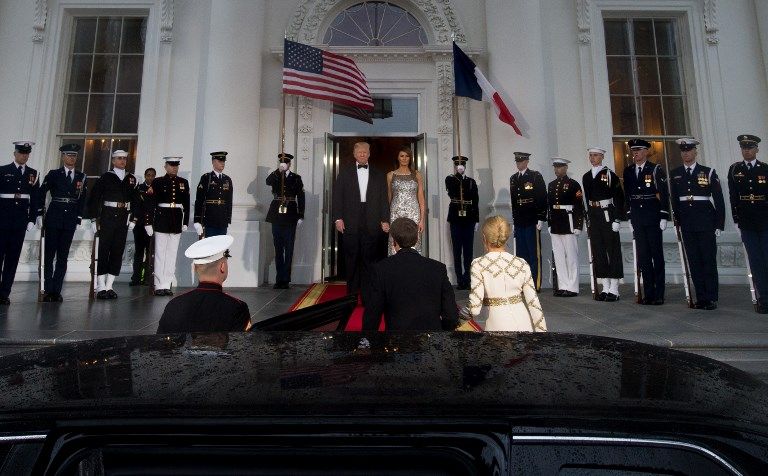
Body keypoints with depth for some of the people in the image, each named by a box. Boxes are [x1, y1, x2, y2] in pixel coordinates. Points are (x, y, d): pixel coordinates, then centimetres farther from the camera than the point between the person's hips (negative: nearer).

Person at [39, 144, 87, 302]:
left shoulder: (81, 176, 9)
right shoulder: (54, 174, 4)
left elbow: (82, 199, 9)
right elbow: (41, 193, 2)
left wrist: (79, 218, 3)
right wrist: (39, 214, -3)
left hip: (70, 221, 2)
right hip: (53, 218, -2)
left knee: (63, 257, 4)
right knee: (49, 254, 1)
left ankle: (56, 291, 9)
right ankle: (48, 290, 7)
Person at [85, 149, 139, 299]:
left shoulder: (131, 179, 12)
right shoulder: (105, 177, 2)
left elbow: (135, 200, 14)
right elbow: (94, 198, -1)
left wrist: (133, 219, 6)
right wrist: (94, 219, -5)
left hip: (123, 219, 3)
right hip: (107, 218, -3)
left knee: (118, 252, 4)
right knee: (103, 251, -2)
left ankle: (109, 286, 11)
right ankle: (101, 288, 3)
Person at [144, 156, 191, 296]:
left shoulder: (183, 183, 10)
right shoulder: (158, 182, 0)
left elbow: (186, 204, 10)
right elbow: (150, 203, -4)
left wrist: (185, 223, 7)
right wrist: (148, 223, -8)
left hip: (177, 221, 3)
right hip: (161, 220, -3)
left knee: (172, 254, 6)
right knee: (160, 253, 2)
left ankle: (167, 285, 12)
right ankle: (159, 286, 8)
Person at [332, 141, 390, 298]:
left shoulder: (378, 175, 13)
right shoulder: (344, 172, 10)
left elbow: (384, 199, 9)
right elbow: (337, 196, 4)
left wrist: (385, 219, -1)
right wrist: (338, 218, -5)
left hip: (371, 224, 1)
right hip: (350, 223, 0)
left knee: (369, 259, 3)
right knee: (351, 259, 4)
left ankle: (367, 296, 10)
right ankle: (352, 294, 13)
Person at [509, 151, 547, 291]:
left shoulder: (536, 176, -2)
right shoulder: (513, 179, 14)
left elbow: (542, 198, -6)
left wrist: (541, 218, -11)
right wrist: (514, 220, 15)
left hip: (532, 221, -6)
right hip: (519, 222, 6)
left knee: (534, 253, -1)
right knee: (521, 253, 9)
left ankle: (536, 283, 5)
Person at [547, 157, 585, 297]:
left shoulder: (573, 184, -4)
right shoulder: (551, 185, 14)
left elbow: (579, 206, -8)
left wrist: (578, 226, -13)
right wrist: (550, 224, 12)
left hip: (568, 224, -6)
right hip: (555, 225, 6)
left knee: (571, 256, 1)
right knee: (558, 256, 9)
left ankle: (572, 287, 9)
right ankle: (563, 286, 17)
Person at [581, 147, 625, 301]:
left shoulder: (610, 174, -4)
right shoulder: (586, 177, 12)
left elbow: (619, 197, -8)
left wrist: (617, 219, -14)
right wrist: (589, 218, 13)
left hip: (608, 215, -6)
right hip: (594, 216, 6)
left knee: (613, 250, -1)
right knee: (598, 251, 7)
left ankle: (614, 290, 3)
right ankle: (606, 288, 15)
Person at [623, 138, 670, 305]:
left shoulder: (655, 169, -3)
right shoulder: (628, 171, 10)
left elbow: (664, 194, -6)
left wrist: (664, 217, -11)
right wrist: (629, 217, 10)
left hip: (653, 217, -4)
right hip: (637, 218, 4)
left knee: (657, 254, 2)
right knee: (643, 255, 6)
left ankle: (659, 294, 8)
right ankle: (648, 293, 12)